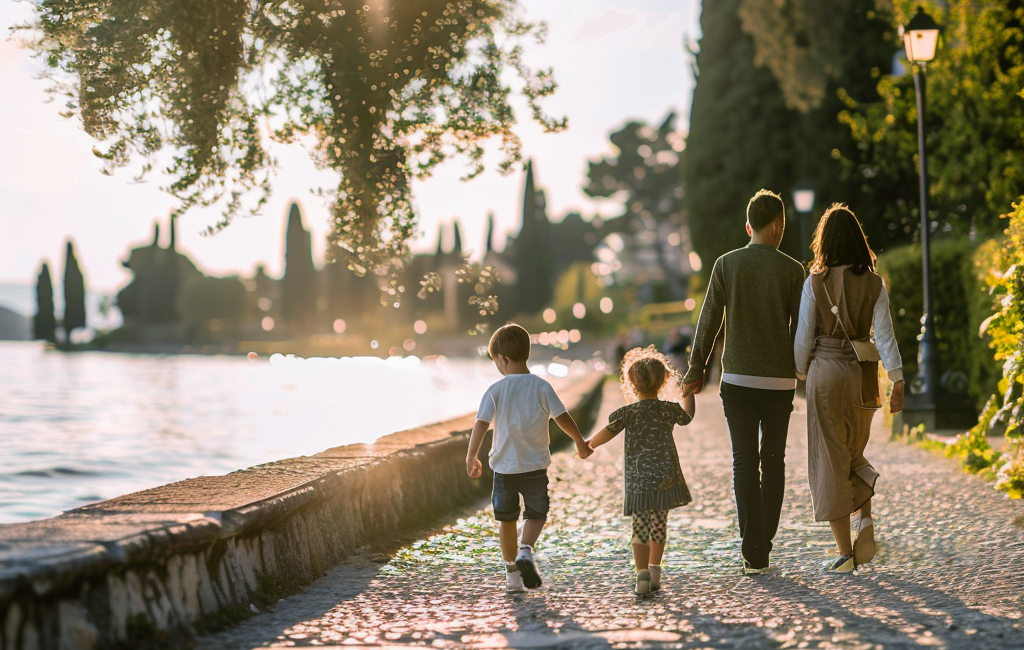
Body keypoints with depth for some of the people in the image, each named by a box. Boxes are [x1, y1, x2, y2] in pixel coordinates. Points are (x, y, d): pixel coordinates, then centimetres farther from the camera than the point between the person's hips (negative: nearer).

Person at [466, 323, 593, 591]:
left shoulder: (495, 390, -8)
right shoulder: (541, 387, -6)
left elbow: (480, 425, -11)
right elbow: (563, 418, -3)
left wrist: (471, 457, 0)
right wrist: (581, 443, 12)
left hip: (504, 466, 0)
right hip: (536, 465, 0)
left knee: (507, 519, 14)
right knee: (536, 514, 12)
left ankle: (512, 571, 19)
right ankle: (526, 550, -16)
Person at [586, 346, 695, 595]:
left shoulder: (629, 412, -5)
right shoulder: (669, 409, 5)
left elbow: (607, 433, -4)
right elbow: (687, 415, 26)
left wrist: (588, 446, 13)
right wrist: (688, 392, 43)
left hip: (638, 481, -3)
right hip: (666, 479, 3)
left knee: (640, 528, -5)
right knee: (659, 525, 16)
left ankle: (642, 574, -17)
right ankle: (654, 571, 25)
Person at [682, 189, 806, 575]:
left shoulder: (726, 264, 0)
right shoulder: (793, 271, -2)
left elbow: (709, 320, 1)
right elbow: (800, 328, 0)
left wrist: (696, 369, 9)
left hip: (737, 380, 0)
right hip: (779, 381, 0)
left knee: (744, 462, 1)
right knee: (773, 462, 11)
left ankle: (753, 553, -5)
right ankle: (764, 546, 15)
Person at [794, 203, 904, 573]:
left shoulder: (815, 282, -5)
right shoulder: (874, 284, 0)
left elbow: (804, 335, -4)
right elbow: (884, 335, -5)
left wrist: (799, 374, 10)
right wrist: (898, 383, -4)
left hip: (826, 370, -3)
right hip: (863, 375, 3)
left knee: (830, 460, 3)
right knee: (854, 454, 23)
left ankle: (845, 551, 1)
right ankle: (865, 519, 0)